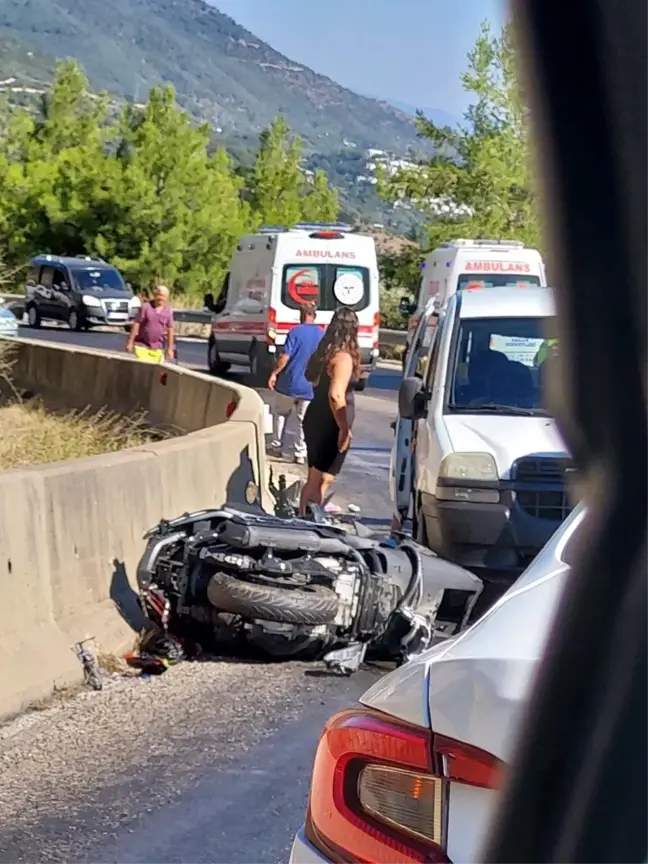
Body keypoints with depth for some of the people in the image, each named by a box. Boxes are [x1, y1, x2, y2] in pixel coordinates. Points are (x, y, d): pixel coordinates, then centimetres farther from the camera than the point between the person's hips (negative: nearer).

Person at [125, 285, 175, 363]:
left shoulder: (168, 311, 4)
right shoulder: (146, 307, -6)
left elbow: (170, 329, 9)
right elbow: (136, 324, -5)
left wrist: (170, 348, 8)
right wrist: (130, 342, -7)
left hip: (157, 348, 3)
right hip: (141, 345, -3)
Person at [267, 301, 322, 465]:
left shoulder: (296, 332, -10)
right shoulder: (322, 335, 1)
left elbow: (285, 357, -14)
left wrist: (274, 373, -5)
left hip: (289, 383, -2)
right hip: (310, 386, 2)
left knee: (280, 413, 17)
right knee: (304, 420, 7)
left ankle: (277, 447, 18)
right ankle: (301, 453, 4)